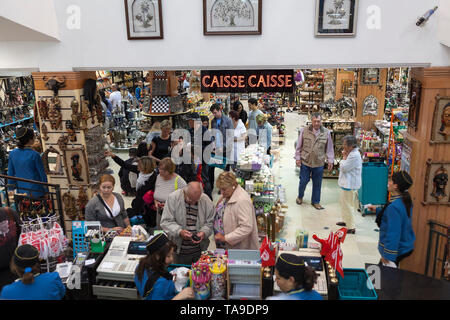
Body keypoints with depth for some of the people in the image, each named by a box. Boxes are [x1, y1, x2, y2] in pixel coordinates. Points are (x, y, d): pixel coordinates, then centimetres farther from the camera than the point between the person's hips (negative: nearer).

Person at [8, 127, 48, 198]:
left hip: (22, 191, 5)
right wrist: (46, 191, 1)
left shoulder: (12, 153, -5)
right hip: (37, 192, -5)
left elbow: (11, 174, 3)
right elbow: (42, 174, -12)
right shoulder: (34, 155, -19)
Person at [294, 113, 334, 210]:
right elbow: (299, 146, 2)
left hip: (319, 163, 1)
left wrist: (330, 161, 3)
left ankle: (315, 201, 26)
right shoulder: (304, 131, -3)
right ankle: (300, 197, 36)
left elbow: (329, 148, 5)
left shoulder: (326, 133, -1)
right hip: (305, 162, -1)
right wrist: (297, 158, 0)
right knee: (303, 181, 10)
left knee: (317, 183, 10)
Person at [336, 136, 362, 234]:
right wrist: (345, 156, 0)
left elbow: (344, 168, -22)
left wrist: (344, 157, -13)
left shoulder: (354, 156, -24)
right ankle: (346, 221, 42)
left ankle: (351, 228, 6)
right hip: (347, 183, 11)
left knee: (347, 206, -3)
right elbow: (343, 167, 14)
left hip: (350, 185, -11)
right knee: (343, 202, 25)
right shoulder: (351, 153, 8)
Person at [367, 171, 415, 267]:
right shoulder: (405, 201, 1)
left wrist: (387, 256, -21)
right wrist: (377, 210, 17)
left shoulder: (394, 207, -28)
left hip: (397, 251, -9)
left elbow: (393, 234, -28)